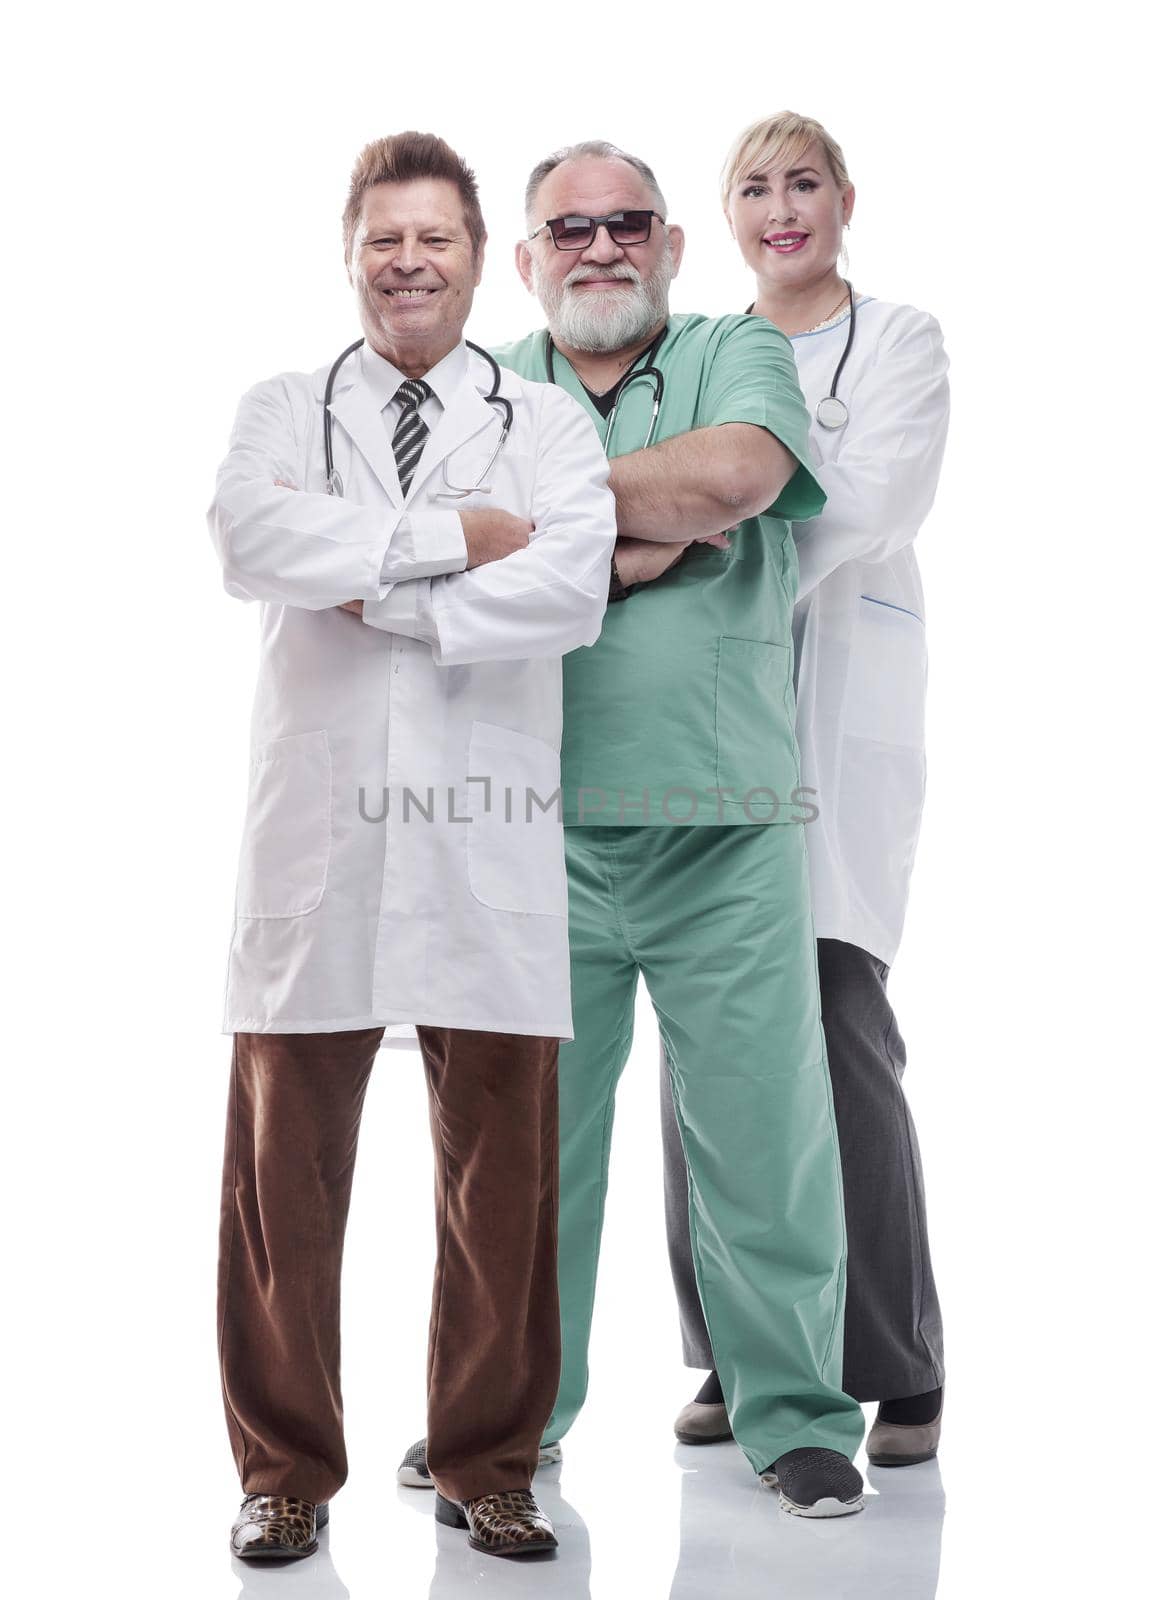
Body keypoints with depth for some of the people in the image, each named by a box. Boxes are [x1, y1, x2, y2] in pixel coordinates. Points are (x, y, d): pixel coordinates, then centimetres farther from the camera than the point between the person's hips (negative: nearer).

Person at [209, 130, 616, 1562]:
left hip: (488, 833, 0)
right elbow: (247, 543, -8)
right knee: (288, 1155, 3)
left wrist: (385, 598, -8)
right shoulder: (281, 411, 14)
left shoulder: (547, 422, 12)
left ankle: (487, 1464, 19)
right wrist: (455, 537, -8)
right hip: (316, 825, 1)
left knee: (501, 1165, 3)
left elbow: (572, 585, -7)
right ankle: (287, 1468, 18)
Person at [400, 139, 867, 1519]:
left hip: (726, 832, -1)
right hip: (539, 827, 2)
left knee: (763, 1131, 2)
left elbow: (737, 474, -13)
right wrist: (660, 530, -10)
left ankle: (795, 1415, 17)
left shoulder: (741, 356, 9)